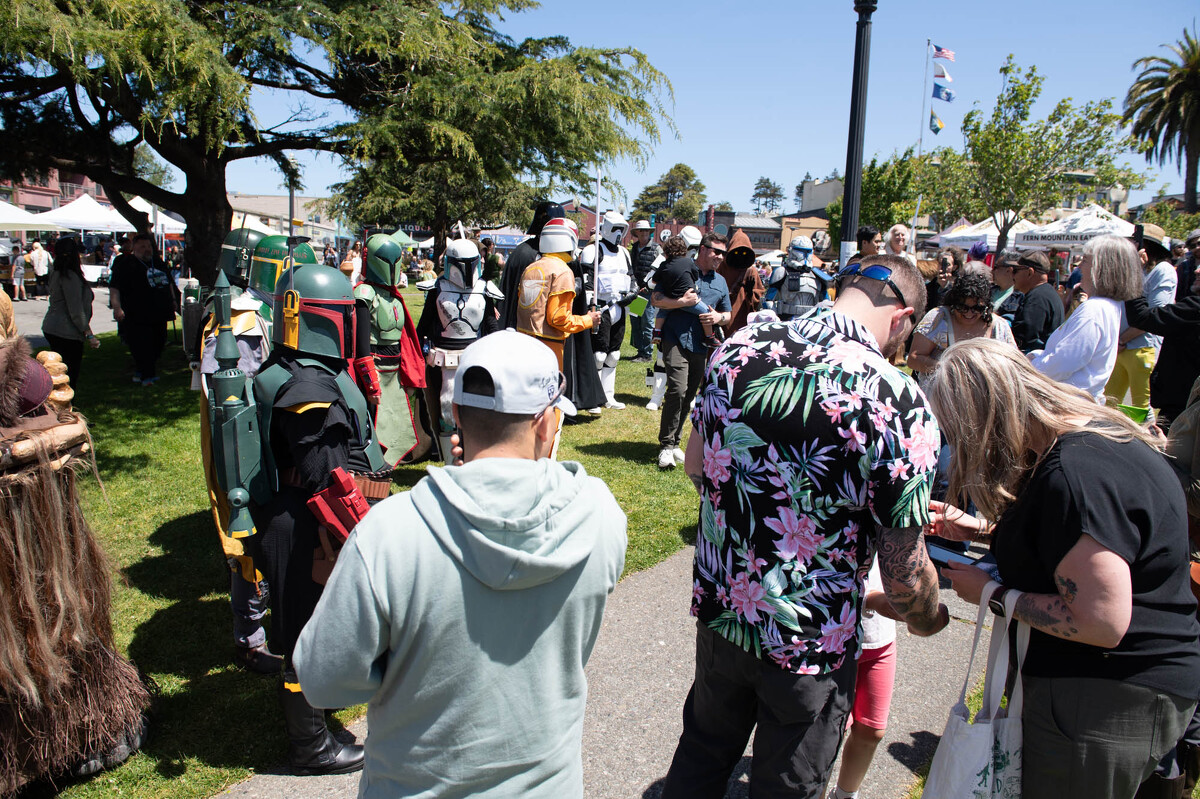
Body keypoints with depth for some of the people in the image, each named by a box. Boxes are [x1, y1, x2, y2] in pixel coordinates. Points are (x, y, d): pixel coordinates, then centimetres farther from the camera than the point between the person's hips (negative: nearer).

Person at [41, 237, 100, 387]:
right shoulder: (71, 276, -17)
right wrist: (89, 334, -18)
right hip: (66, 334, -10)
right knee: (69, 377, -6)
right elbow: (76, 311, -20)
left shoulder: (57, 274, 14)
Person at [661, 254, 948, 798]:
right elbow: (906, 576, -16)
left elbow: (695, 465, 5)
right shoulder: (902, 405, -24)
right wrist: (930, 619, 6)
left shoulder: (738, 347, -9)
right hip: (810, 640, -4)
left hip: (718, 608, 4)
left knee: (702, 755, 29)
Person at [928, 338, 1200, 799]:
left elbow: (1101, 622, -30)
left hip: (1110, 703, -10)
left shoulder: (1075, 476, -29)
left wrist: (993, 593, -19)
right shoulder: (1090, 437, 3)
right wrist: (977, 530, 10)